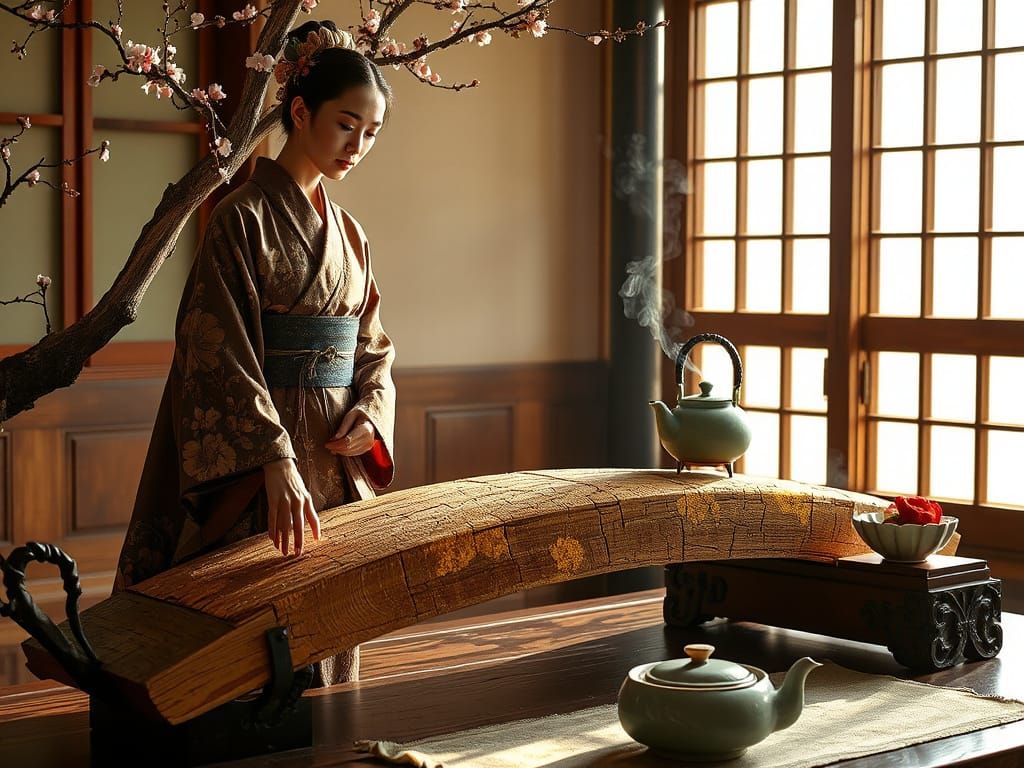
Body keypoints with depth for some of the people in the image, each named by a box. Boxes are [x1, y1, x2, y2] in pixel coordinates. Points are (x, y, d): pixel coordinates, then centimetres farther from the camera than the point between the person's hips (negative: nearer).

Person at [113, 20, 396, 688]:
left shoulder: (349, 234, 14)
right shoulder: (244, 219, -8)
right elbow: (220, 354, -17)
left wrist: (373, 409, -3)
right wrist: (276, 461, -28)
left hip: (340, 467, 7)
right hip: (259, 471, -7)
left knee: (335, 644, 11)